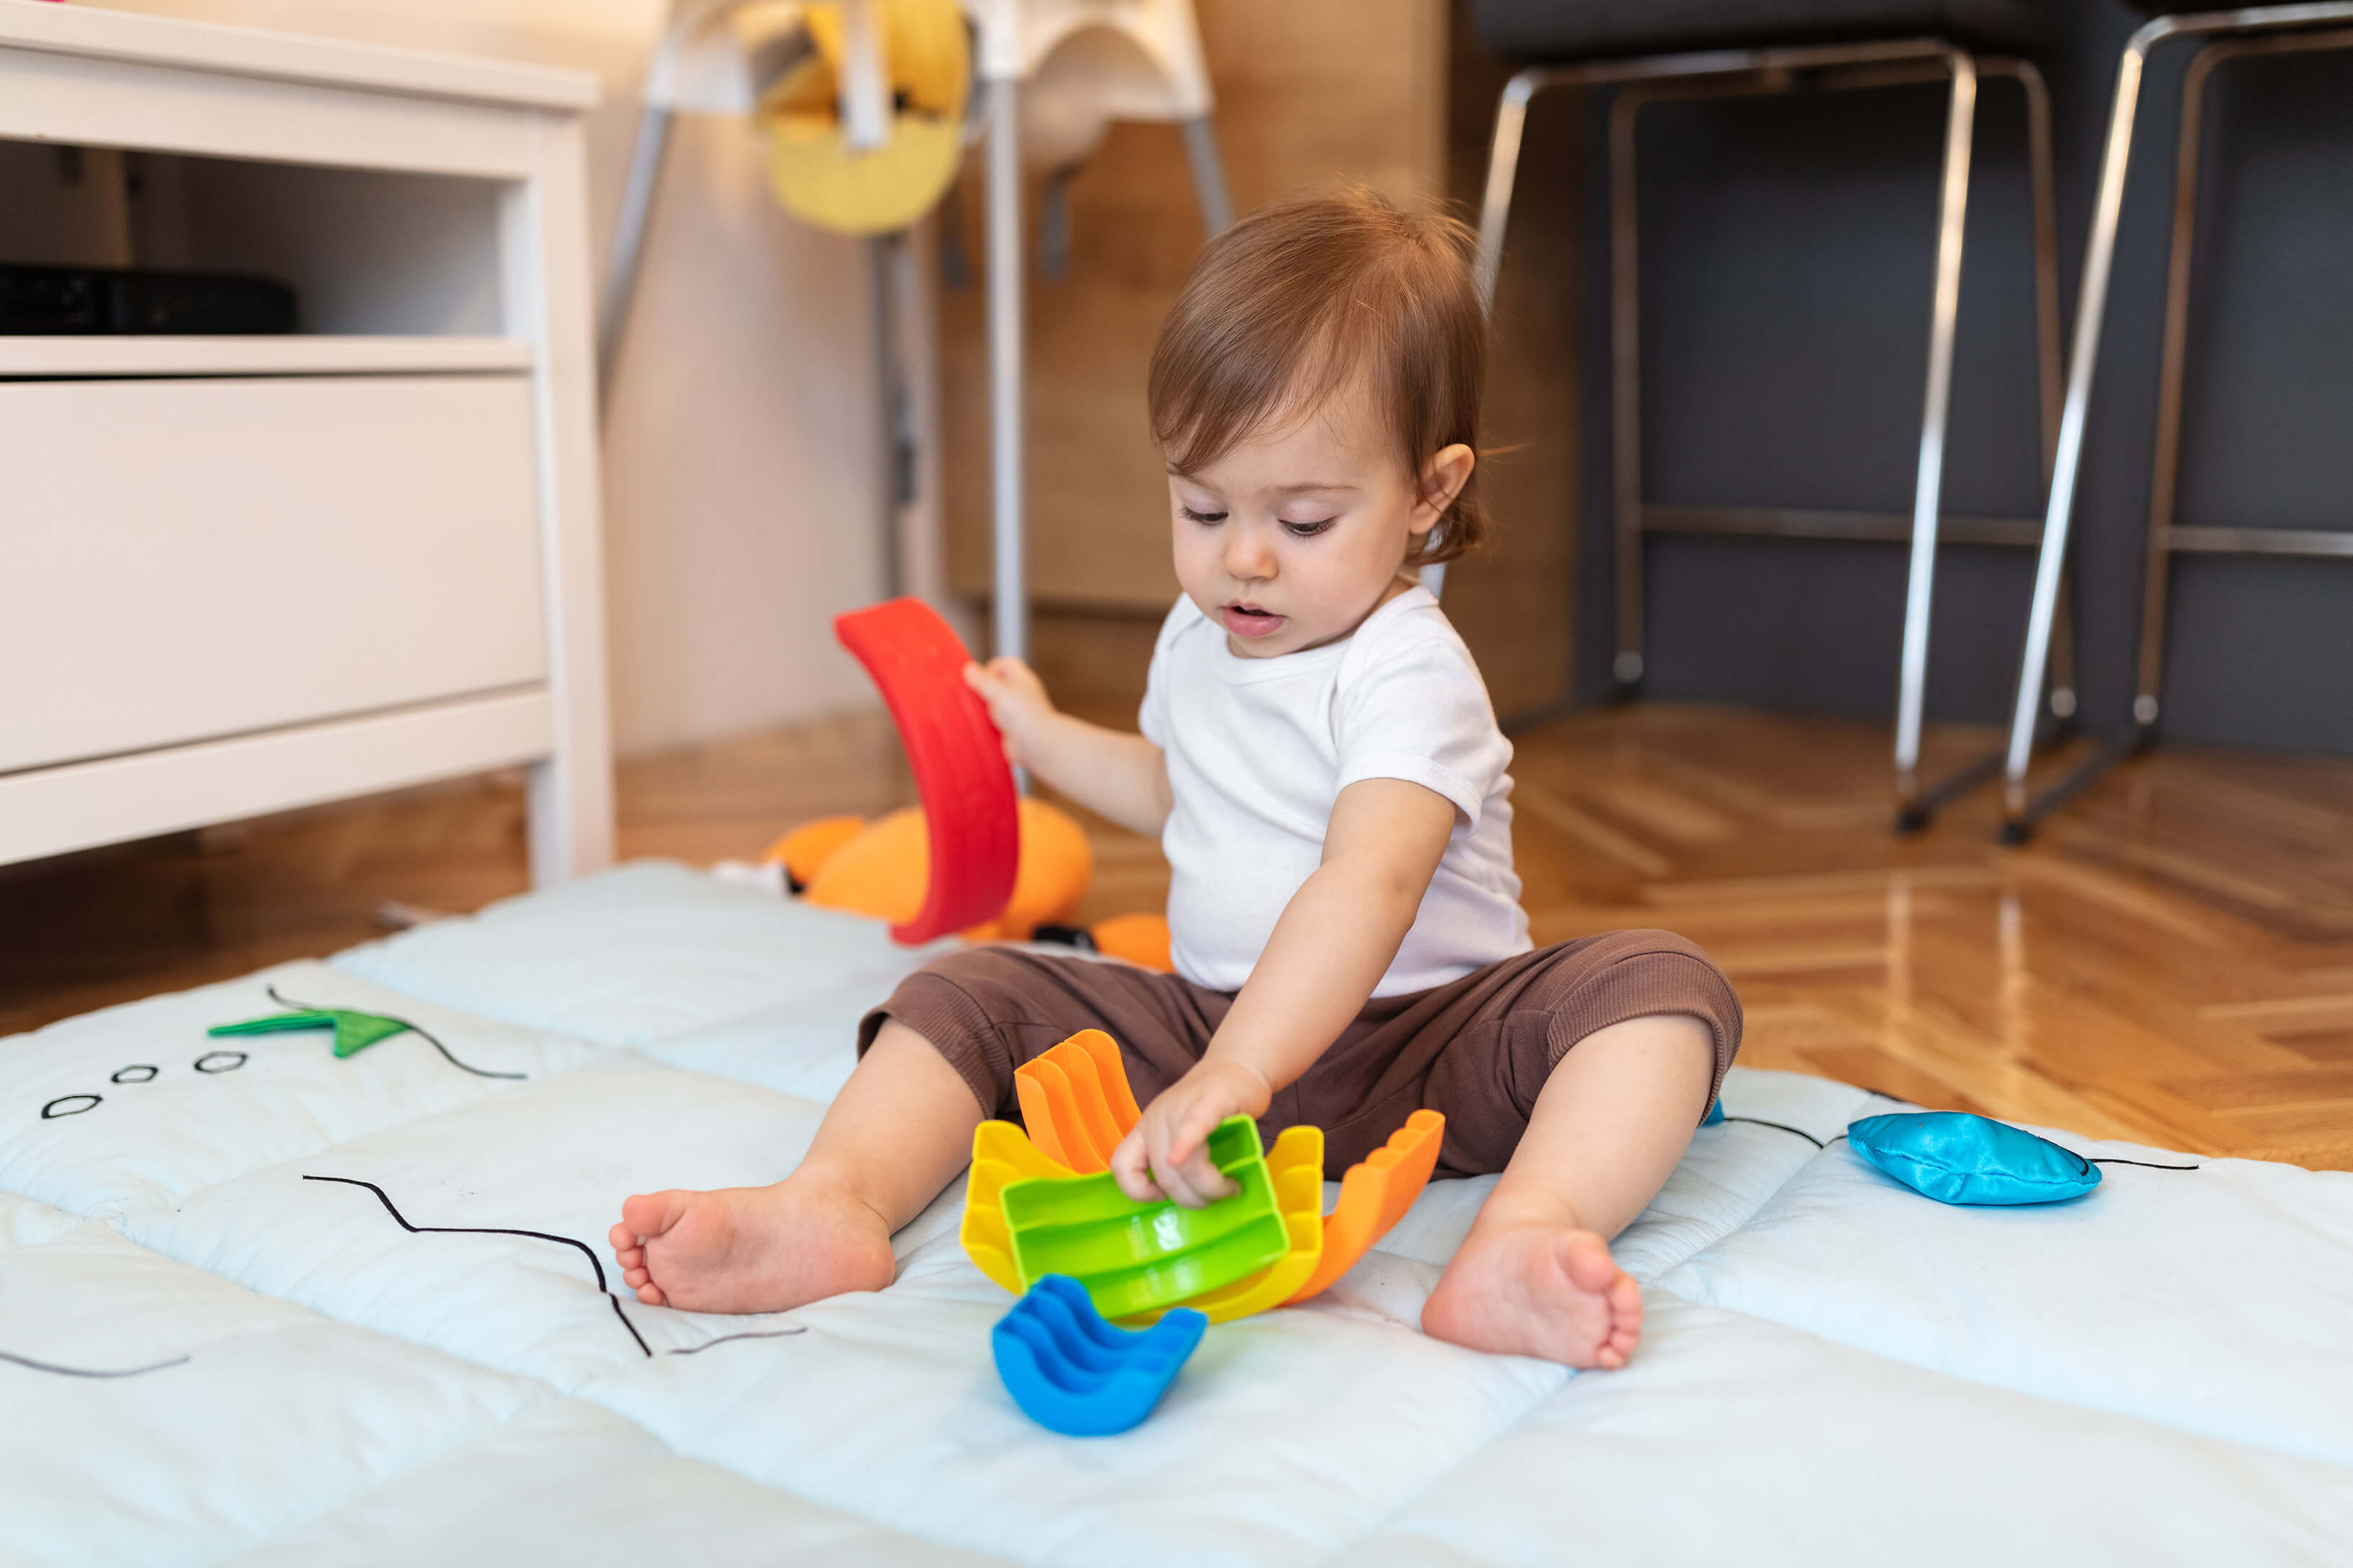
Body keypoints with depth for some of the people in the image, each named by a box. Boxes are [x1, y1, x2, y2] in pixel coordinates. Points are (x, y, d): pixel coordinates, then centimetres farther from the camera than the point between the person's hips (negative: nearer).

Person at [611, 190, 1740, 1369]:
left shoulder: (1406, 672, -20)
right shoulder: (1198, 638, 6)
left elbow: (1369, 884, -38)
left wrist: (1235, 1075, -50)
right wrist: (1047, 740, 31)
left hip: (1422, 1037, -6)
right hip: (1208, 1020, 6)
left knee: (1665, 987, -32)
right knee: (969, 994, -8)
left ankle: (1522, 1240, -56)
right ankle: (834, 1205, -32)